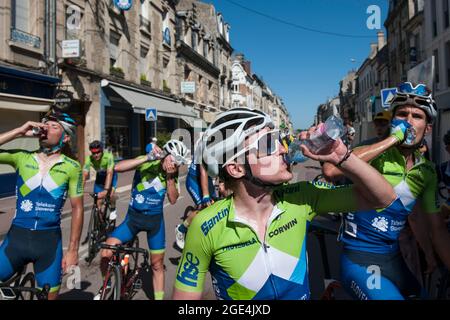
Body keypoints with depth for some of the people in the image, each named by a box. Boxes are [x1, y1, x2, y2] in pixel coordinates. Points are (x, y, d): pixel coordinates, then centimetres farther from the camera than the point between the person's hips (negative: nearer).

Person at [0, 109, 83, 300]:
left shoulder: (72, 167, -5)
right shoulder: (21, 158, 1)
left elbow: (77, 208, -1)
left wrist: (73, 249, -3)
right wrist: (19, 132, -12)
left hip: (49, 241, -1)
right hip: (17, 237, 1)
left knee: (49, 296, 12)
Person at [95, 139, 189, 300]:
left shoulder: (173, 174, -5)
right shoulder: (146, 163, -15)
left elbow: (173, 200, -10)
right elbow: (118, 167, -30)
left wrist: (170, 178, -21)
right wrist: (147, 158, -37)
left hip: (155, 219, 2)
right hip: (134, 216, -2)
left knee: (157, 264, 8)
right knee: (106, 252, -14)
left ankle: (159, 298, 27)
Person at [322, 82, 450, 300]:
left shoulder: (427, 172, 2)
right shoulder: (375, 154, -14)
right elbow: (330, 170, -36)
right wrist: (392, 139, -30)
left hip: (393, 259, 6)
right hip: (360, 260, -6)